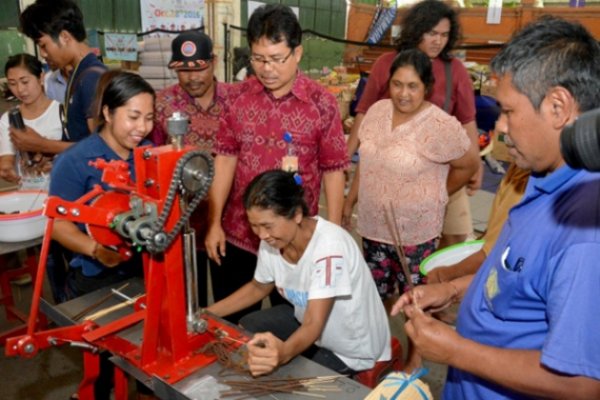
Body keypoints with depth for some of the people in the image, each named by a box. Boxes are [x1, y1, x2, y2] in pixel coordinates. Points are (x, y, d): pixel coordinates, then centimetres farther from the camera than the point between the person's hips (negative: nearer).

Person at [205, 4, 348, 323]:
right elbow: (225, 158, 1)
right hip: (237, 235, 3)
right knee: (229, 325, 18)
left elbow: (333, 171, -6)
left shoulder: (321, 103, -8)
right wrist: (214, 223, 0)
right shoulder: (239, 97, 0)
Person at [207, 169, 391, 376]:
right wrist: (207, 313, -4)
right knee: (245, 329, 3)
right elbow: (258, 288, 6)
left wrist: (284, 352, -60)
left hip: (353, 350, -7)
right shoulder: (272, 240, -14)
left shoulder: (329, 246, -35)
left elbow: (314, 324, -39)